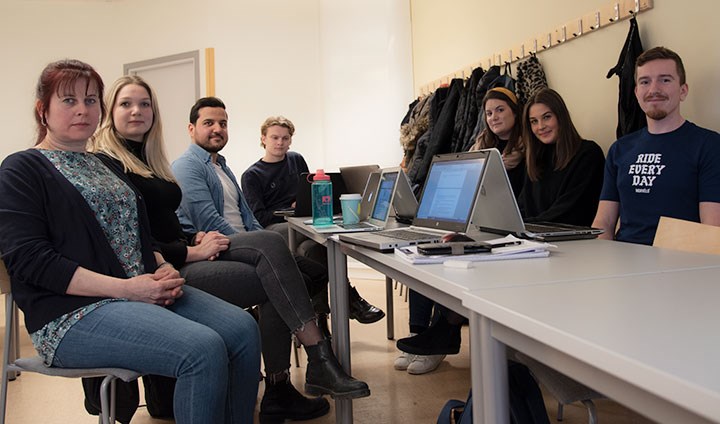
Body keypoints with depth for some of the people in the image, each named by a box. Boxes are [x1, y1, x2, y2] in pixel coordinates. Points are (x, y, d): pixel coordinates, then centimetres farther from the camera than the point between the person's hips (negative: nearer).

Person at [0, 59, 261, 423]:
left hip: (145, 293, 7)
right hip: (74, 311, -7)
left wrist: (164, 268, -1)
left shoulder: (108, 167, 23)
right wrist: (125, 287, -19)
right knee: (203, 349, -28)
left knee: (242, 328, -16)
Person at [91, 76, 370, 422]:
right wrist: (191, 252, -17)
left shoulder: (148, 158, 20)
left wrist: (195, 238, 1)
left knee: (269, 243, -17)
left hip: (181, 257, 8)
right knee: (272, 281, -19)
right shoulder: (106, 166, -7)